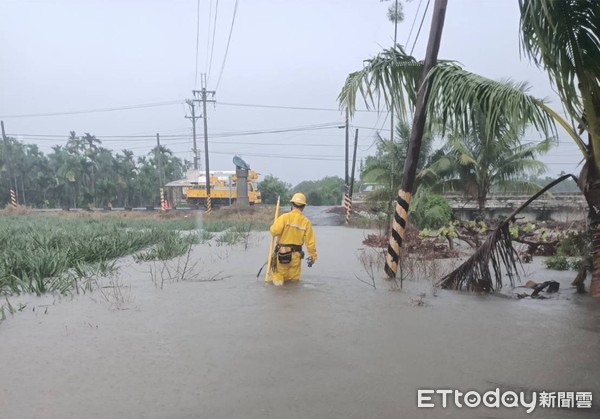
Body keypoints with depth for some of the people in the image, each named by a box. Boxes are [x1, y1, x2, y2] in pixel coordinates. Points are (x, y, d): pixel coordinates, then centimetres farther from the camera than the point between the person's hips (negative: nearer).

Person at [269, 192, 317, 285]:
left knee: (279, 273, 16)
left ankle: (278, 278, -7)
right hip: (296, 254, 2)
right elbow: (310, 242, -2)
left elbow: (274, 231, -21)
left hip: (282, 253, -1)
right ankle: (293, 280, -7)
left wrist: (272, 228, 2)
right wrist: (313, 256, 10)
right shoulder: (306, 222, -3)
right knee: (294, 279, 17)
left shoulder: (284, 217, -11)